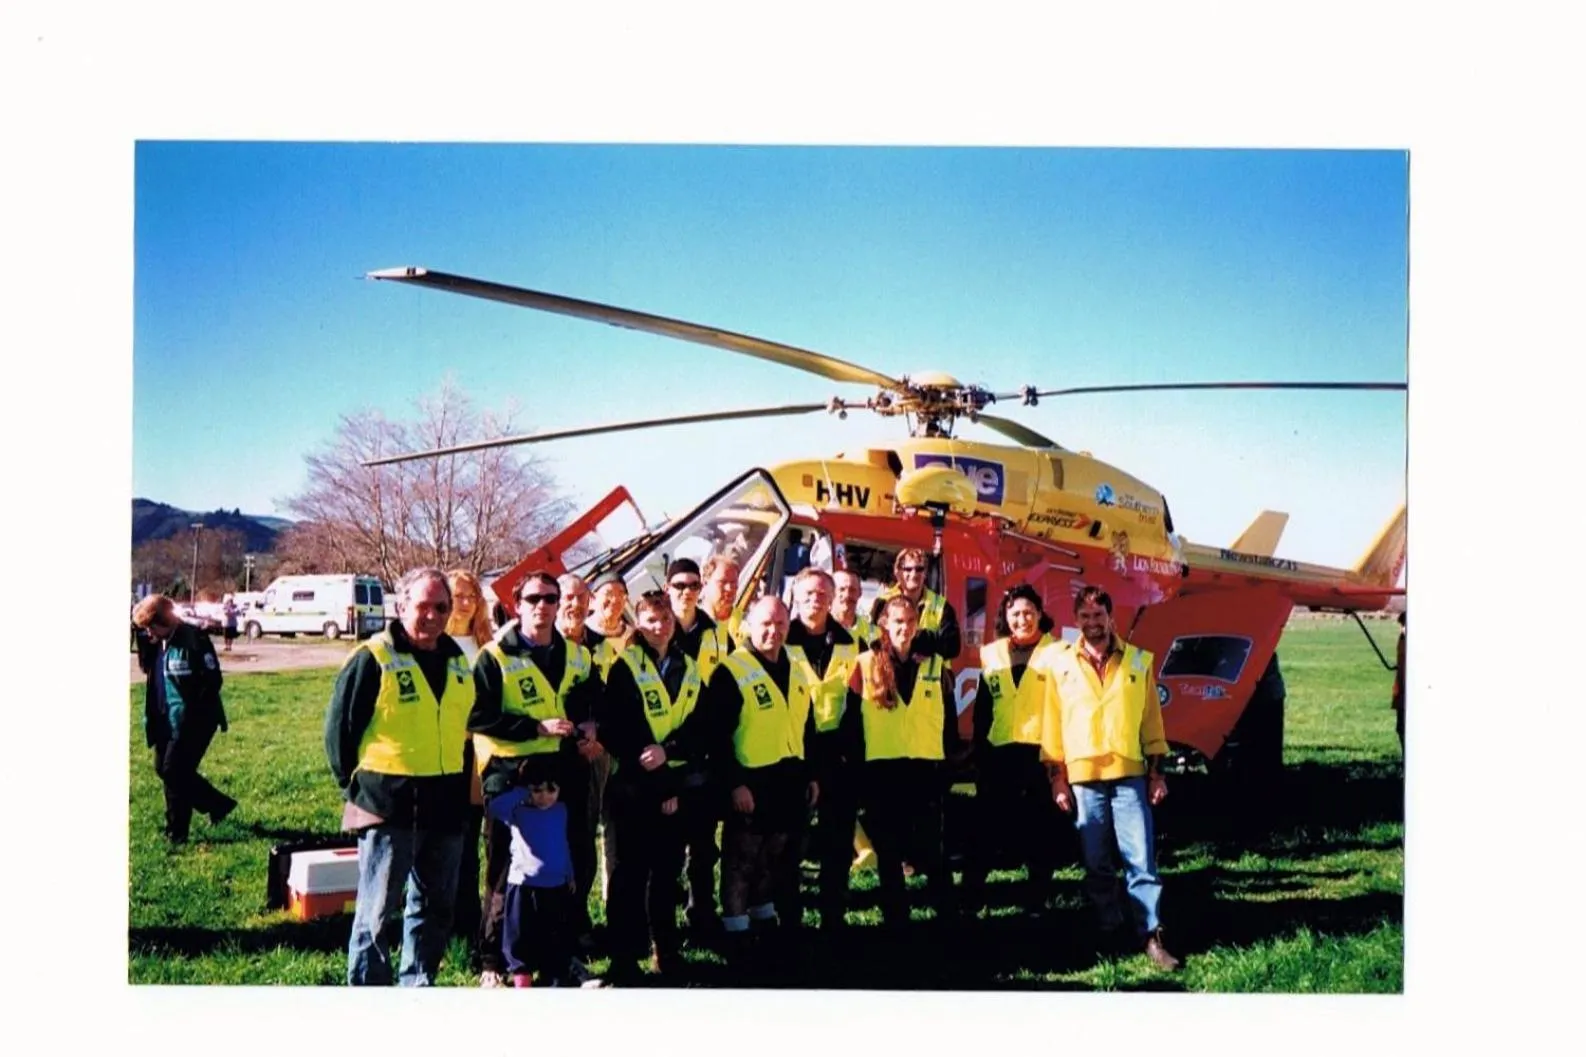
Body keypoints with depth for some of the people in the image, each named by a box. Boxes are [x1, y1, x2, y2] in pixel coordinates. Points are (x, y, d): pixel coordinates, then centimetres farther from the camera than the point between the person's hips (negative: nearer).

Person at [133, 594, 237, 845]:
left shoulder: (194, 640, -18)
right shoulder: (157, 642, 7)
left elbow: (212, 680, -20)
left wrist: (189, 715, -19)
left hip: (194, 721, -9)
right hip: (168, 719, 9)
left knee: (174, 772, -6)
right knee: (163, 769, 12)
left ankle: (176, 833, 10)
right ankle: (219, 804, 26)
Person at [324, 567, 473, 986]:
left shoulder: (457, 660, 9)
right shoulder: (373, 658, -10)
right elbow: (339, 726, -7)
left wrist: (458, 785, 14)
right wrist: (355, 785, -5)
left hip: (445, 806, 6)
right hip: (388, 807, -6)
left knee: (435, 905, 15)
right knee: (378, 909, 1)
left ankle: (418, 984, 28)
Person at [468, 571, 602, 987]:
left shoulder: (577, 656, 10)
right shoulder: (495, 657, -6)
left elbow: (595, 703, 24)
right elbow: (478, 717, -12)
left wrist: (589, 729, 2)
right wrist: (537, 726, -18)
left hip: (564, 772, 5)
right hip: (511, 774, -5)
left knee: (578, 864, 11)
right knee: (507, 871, 3)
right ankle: (493, 961, 16)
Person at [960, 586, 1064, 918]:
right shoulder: (992, 655, 12)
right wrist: (979, 754, 12)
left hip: (1041, 755, -3)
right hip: (1000, 755, 3)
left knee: (1040, 834, 4)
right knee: (985, 831, 2)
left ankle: (1036, 904, 14)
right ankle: (970, 902, 9)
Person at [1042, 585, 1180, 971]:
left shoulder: (1138, 660, 5)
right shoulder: (1061, 662, 4)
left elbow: (1152, 721, 8)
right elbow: (1053, 723, 5)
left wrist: (1156, 772, 4)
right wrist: (1057, 777, 2)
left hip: (1130, 774, 0)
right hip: (1083, 777, 1)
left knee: (1141, 858, -4)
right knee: (1096, 864, 7)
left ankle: (1151, 936, 2)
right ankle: (1110, 934, 17)